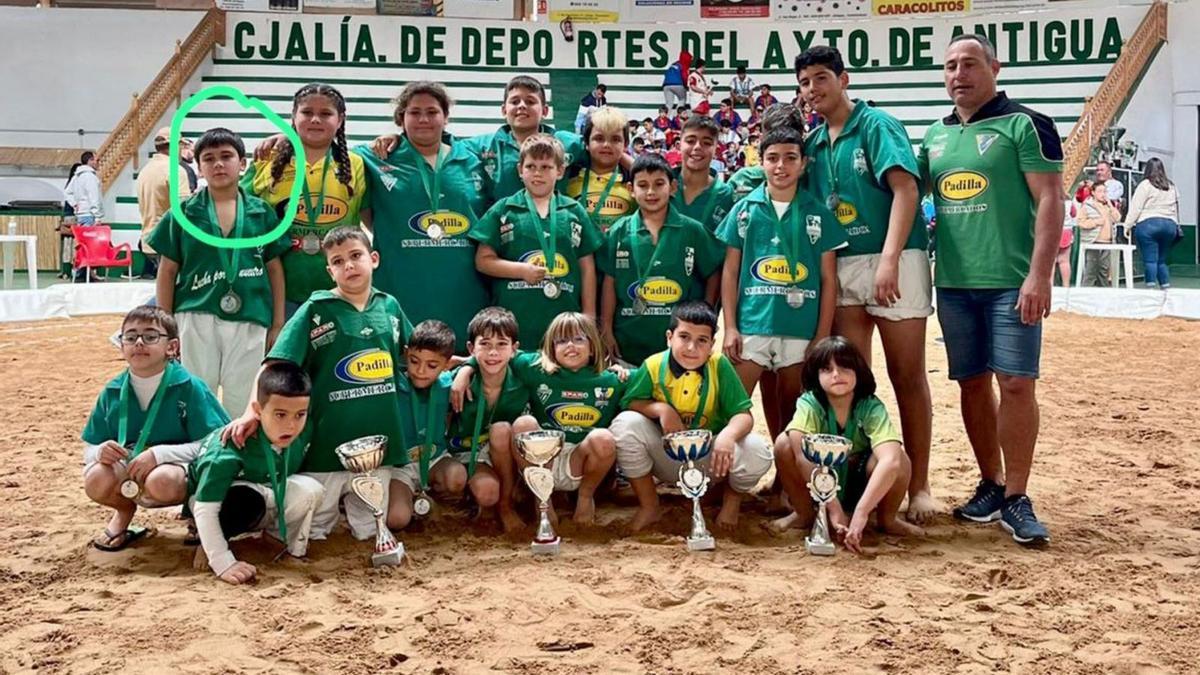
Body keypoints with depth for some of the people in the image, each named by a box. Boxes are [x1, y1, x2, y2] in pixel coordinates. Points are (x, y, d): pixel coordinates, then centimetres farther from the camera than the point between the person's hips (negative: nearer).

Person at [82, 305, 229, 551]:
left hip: (179, 467, -3)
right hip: (129, 476, 4)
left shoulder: (189, 387, -11)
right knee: (96, 481, -29)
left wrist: (160, 453, -25)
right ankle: (124, 509, 9)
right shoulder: (112, 392, 1)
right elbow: (89, 449, 8)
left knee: (161, 481, -38)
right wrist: (100, 452, -18)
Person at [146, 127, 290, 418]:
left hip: (249, 321, 0)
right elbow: (168, 271, 6)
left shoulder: (262, 212, 4)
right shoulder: (184, 212, 3)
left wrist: (278, 325, 5)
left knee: (240, 404, 9)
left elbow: (275, 268, 8)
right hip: (197, 318, 0)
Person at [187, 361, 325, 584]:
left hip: (265, 493, 5)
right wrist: (224, 564, -39)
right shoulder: (229, 450, -36)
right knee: (247, 501, -38)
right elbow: (205, 509, -35)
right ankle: (205, 543, -12)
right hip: (216, 498, -4)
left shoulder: (302, 434, -21)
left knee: (310, 490, -24)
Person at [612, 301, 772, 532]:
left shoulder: (719, 366, -14)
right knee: (625, 424, -26)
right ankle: (648, 506, -3)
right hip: (665, 458, 1)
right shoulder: (653, 366, -12)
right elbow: (629, 403, -6)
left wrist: (728, 435, -38)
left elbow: (743, 415, -15)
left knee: (757, 451, -29)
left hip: (709, 461, -1)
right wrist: (660, 408, -26)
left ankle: (733, 497, 10)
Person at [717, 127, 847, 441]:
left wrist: (822, 337, 0)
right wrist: (730, 328, -1)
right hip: (750, 326, 0)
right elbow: (730, 272, 6)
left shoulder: (818, 215, 5)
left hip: (801, 330, 0)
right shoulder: (744, 210, 5)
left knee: (791, 415, 10)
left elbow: (828, 279, 6)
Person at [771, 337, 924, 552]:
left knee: (899, 457, -31)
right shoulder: (809, 404, -23)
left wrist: (860, 512, -50)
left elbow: (890, 460, -40)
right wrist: (834, 509, -44)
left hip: (862, 487, 0)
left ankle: (887, 519, 0)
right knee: (785, 444, -28)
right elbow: (803, 455, -38)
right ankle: (804, 514, -3)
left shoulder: (871, 408, -24)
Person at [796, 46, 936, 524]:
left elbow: (906, 189, -14)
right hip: (841, 266, 6)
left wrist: (889, 260, -24)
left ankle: (919, 486, 6)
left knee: (907, 376, -1)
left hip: (894, 260, -6)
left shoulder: (877, 125, -4)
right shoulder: (814, 142, 14)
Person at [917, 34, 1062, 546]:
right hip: (953, 282, 5)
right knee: (972, 383, 9)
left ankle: (1016, 499, 3)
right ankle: (990, 485, 22)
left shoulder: (1024, 125, -3)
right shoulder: (935, 135, 14)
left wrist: (1039, 275, -17)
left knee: (1016, 383, -7)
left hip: (1011, 282, -5)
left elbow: (1049, 200, -8)